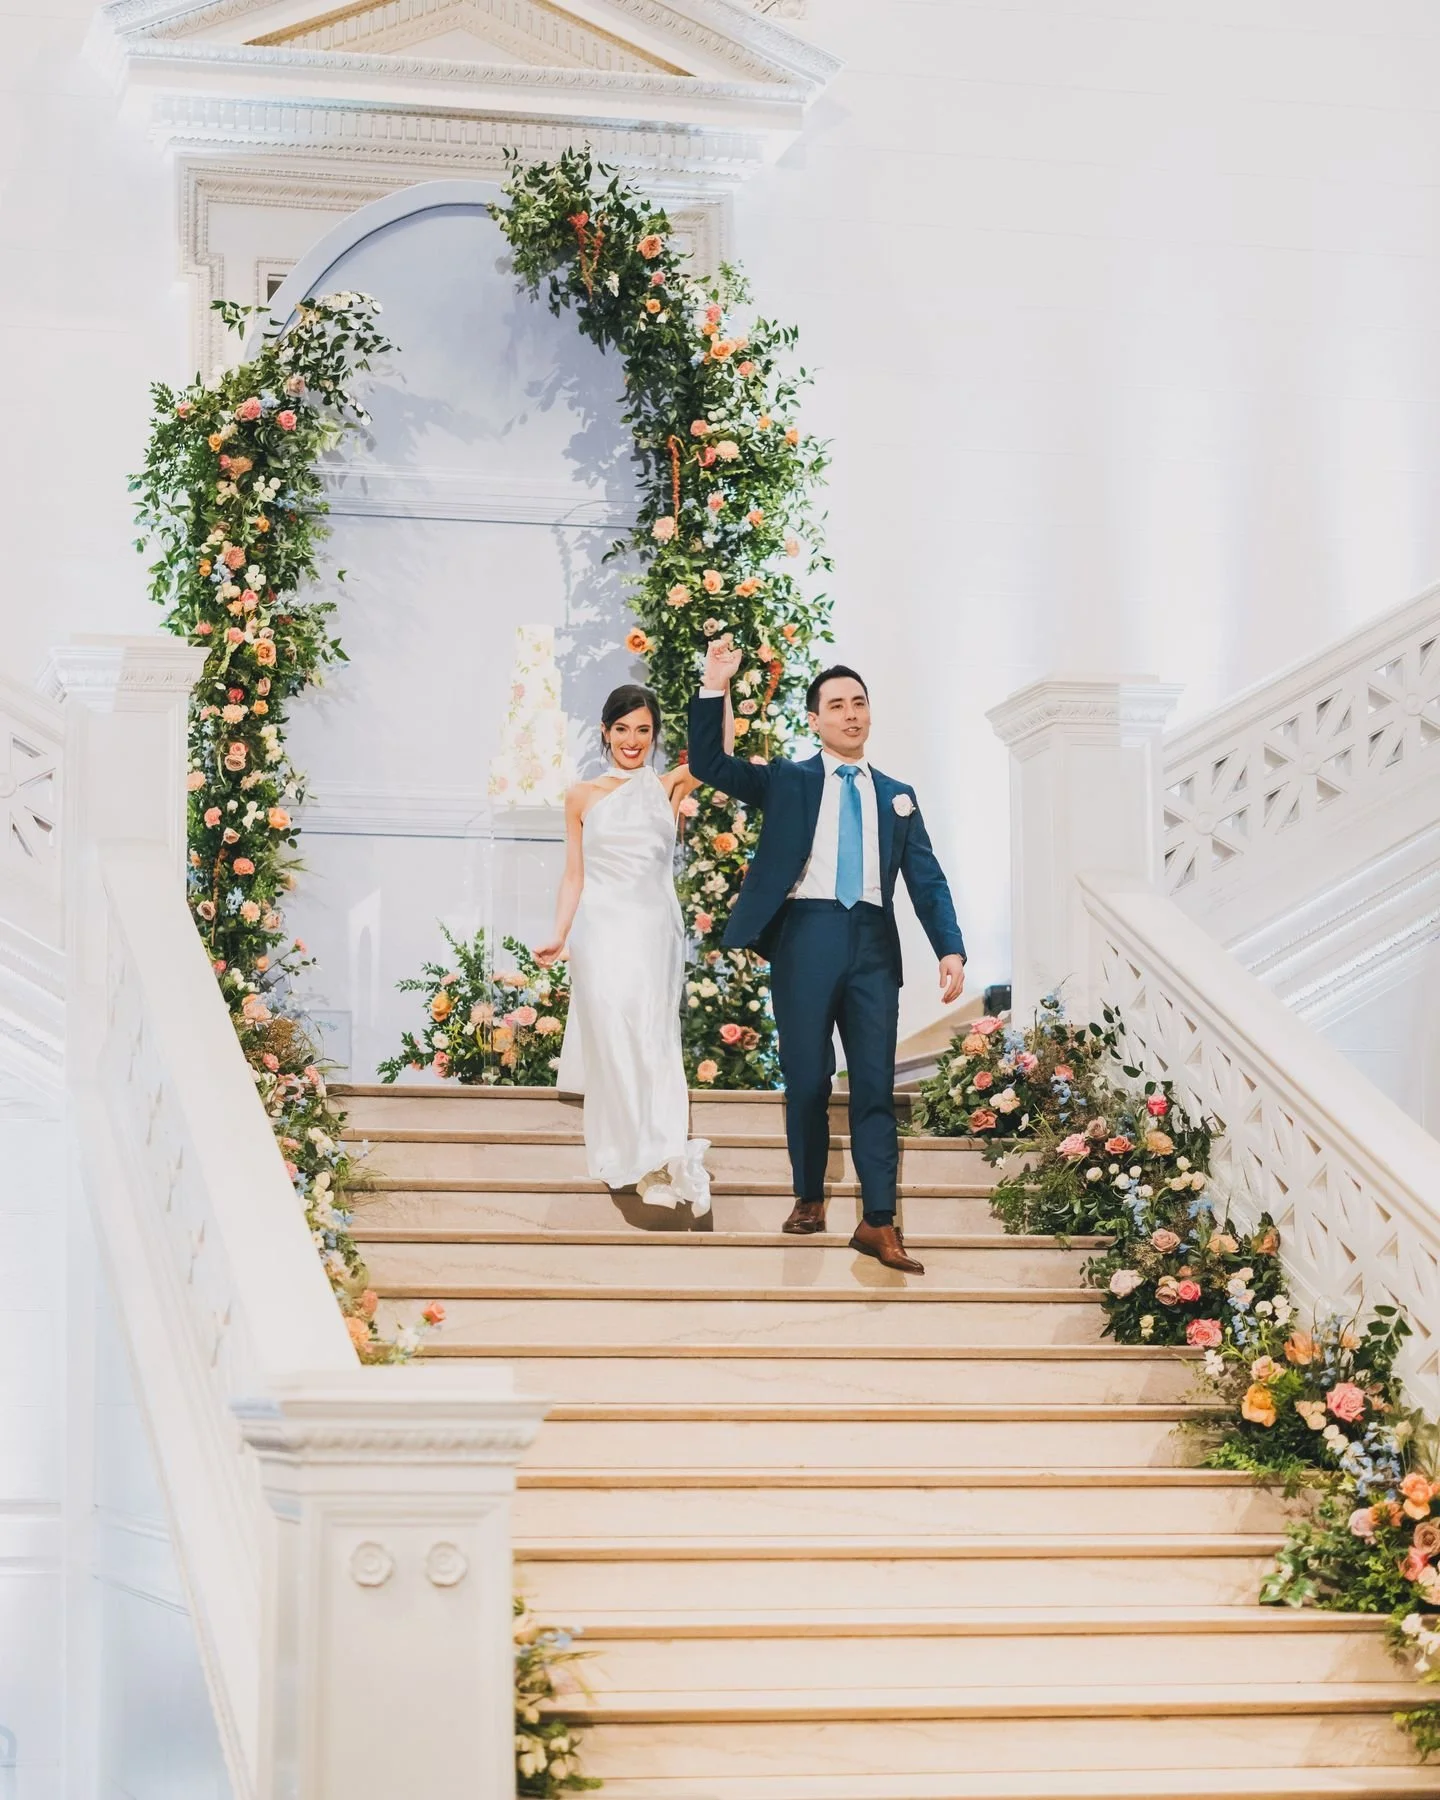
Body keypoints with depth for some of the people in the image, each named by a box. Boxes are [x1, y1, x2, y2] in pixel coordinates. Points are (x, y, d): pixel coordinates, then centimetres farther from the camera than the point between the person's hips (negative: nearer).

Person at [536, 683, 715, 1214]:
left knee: (651, 1038, -1)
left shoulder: (668, 788, 8)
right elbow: (573, 876, 9)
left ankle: (662, 1157, 3)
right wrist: (559, 937, 0)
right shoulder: (582, 796, 9)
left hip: (654, 930, 0)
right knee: (611, 1038, -6)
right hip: (601, 929, 0)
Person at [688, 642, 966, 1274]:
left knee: (875, 1085, -2)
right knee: (806, 1080, 1)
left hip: (872, 944, 2)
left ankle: (879, 1222, -3)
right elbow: (709, 765, 0)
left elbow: (927, 879, 11)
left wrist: (950, 949, -2)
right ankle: (809, 1199, 16)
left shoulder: (896, 796, 18)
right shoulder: (786, 782, 12)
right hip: (807, 934, -2)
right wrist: (716, 689, -11)